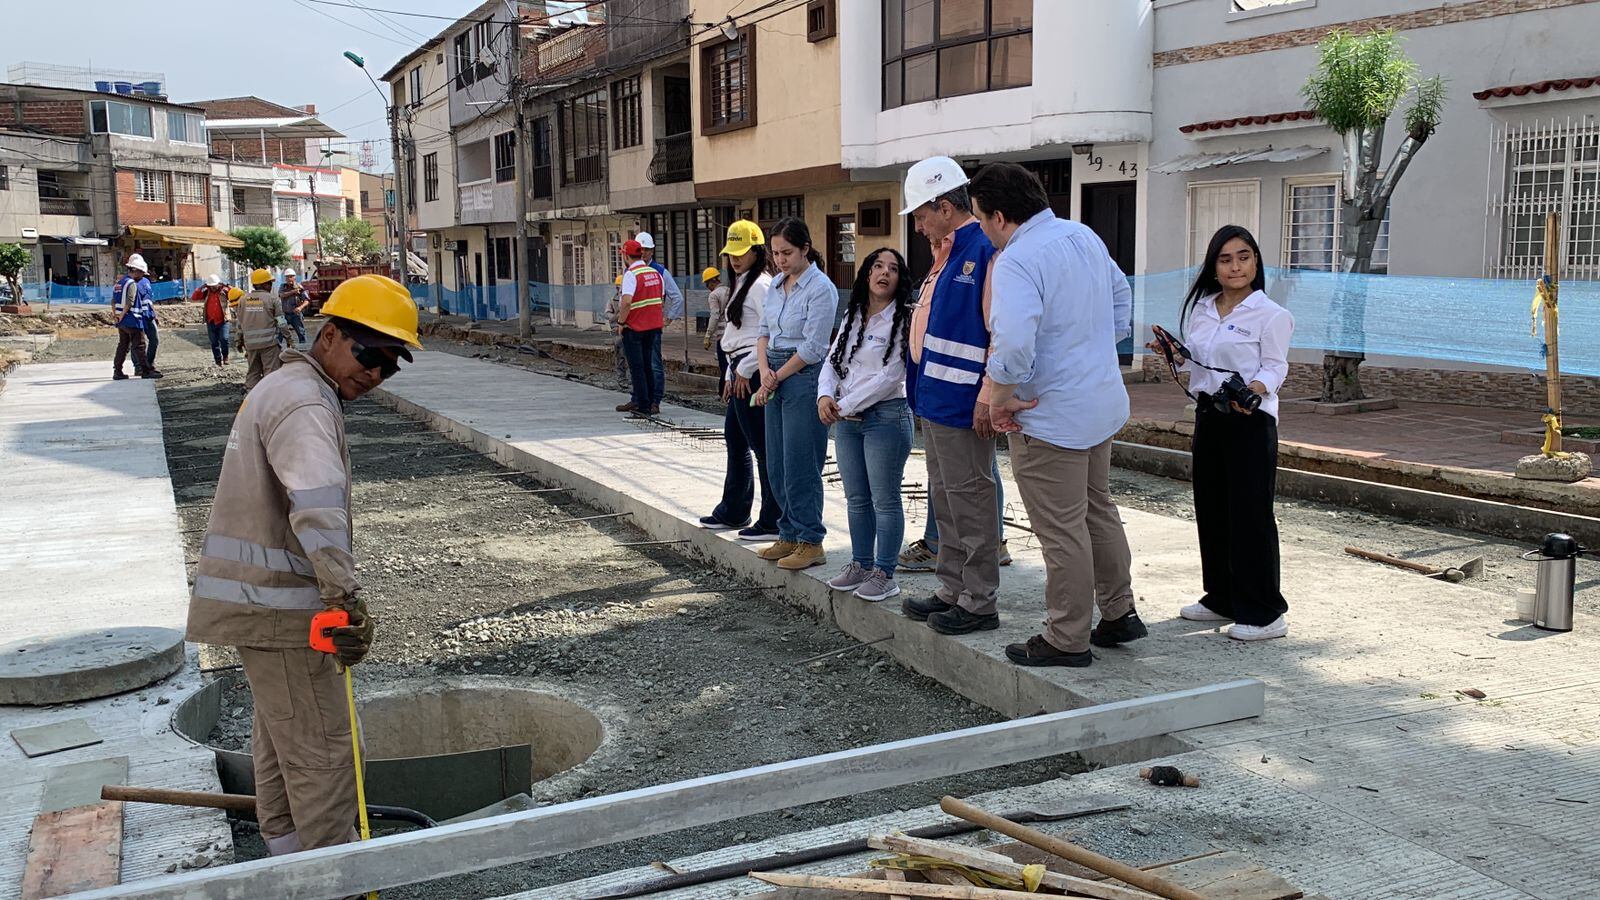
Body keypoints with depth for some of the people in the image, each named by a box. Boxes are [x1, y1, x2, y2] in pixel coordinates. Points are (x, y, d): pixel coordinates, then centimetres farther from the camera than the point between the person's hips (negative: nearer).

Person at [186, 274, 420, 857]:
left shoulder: (285, 388, 16)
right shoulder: (304, 404, -20)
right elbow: (318, 506, -37)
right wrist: (347, 599, -45)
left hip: (257, 597, 11)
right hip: (276, 605, -11)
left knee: (280, 732, 23)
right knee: (320, 746, -5)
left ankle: (285, 848, 39)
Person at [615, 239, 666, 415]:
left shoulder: (631, 274, -16)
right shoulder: (655, 273, 7)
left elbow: (626, 302, -27)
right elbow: (661, 298, 16)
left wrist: (621, 322, -13)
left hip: (633, 328, -7)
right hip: (654, 326, 7)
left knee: (637, 368, 0)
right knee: (647, 366, 13)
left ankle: (643, 406, 0)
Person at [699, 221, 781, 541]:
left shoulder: (760, 285, -13)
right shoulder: (741, 284, 19)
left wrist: (745, 370, -17)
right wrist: (730, 374, 21)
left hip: (752, 373, -11)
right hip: (740, 372, 11)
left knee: (761, 445, -6)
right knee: (735, 438, 18)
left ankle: (772, 522, 0)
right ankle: (733, 512, 30)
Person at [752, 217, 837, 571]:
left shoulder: (820, 288, -12)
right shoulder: (776, 284, 11)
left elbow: (812, 348, -15)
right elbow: (764, 332, 14)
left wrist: (776, 379, -7)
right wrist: (765, 372, -4)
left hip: (805, 377, -8)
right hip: (776, 379, 8)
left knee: (800, 466, -5)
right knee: (777, 465, 10)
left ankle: (810, 542, 5)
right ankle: (790, 535, 21)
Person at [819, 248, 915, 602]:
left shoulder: (903, 321, -9)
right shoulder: (853, 317, 13)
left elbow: (891, 376, -16)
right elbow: (832, 361, 12)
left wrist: (846, 406, -15)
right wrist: (826, 396, -8)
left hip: (886, 416, -7)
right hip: (846, 419, 7)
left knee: (884, 500, -1)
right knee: (856, 499, 14)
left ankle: (884, 574, 7)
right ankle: (860, 565, 26)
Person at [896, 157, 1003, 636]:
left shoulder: (986, 251, -16)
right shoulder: (950, 254, 15)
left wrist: (987, 398, -23)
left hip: (962, 405, -10)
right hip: (935, 400, 10)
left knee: (970, 500, -1)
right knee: (945, 500, 17)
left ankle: (979, 602, 9)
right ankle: (952, 590, 28)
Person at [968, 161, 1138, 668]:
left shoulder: (1017, 261, -23)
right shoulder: (1085, 236, 6)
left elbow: (1013, 344, -34)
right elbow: (1120, 295, 20)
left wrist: (1001, 399, -19)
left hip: (1050, 416, -9)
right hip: (1103, 400, 9)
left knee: (1061, 530, 2)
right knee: (1098, 511, 22)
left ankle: (1066, 641, 13)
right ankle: (1119, 614, 33)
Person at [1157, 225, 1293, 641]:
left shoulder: (1270, 315, -6)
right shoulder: (1201, 309, 12)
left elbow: (1275, 367, -10)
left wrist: (1254, 389, -29)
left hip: (1251, 421, -7)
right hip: (1208, 415, 7)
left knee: (1250, 514, -5)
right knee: (1210, 510, 12)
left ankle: (1264, 612, 3)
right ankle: (1222, 599, 25)